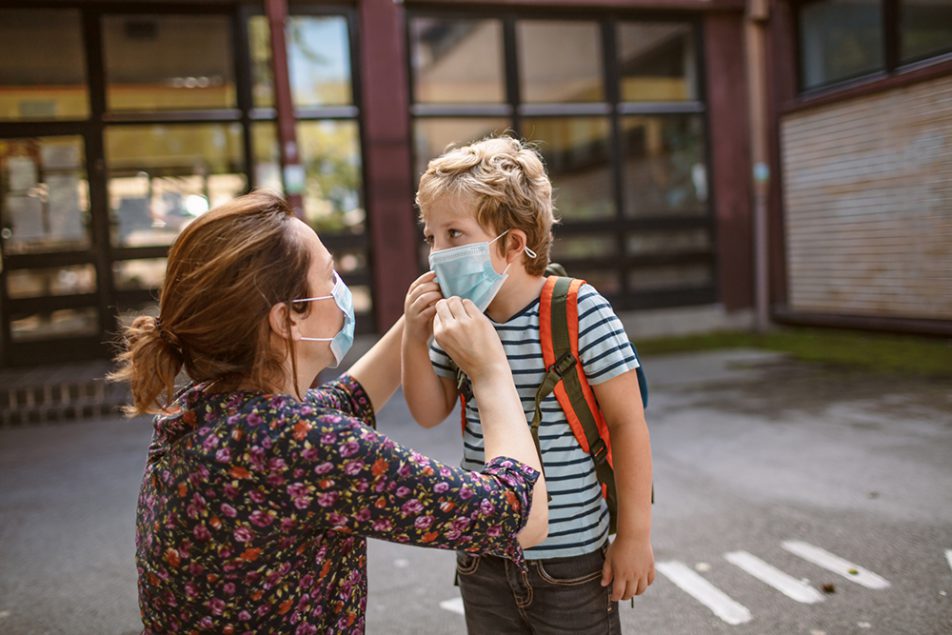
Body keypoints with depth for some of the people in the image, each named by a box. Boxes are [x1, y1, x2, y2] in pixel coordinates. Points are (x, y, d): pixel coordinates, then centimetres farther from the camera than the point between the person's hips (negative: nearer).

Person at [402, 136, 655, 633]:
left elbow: (628, 422, -13)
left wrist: (635, 535, -9)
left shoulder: (579, 310, -17)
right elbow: (429, 414, 6)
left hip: (570, 560, -5)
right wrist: (415, 336, -10)